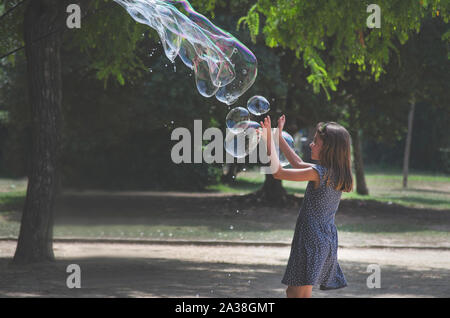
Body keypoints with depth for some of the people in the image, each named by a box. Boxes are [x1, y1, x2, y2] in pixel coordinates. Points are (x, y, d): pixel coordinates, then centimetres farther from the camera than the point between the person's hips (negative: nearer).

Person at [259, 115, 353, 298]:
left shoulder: (319, 173, -17)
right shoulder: (334, 173, 8)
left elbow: (278, 172, -15)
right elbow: (298, 164, 22)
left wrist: (270, 140, -7)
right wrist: (278, 137, 24)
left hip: (312, 240, -9)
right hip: (328, 240, 9)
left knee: (299, 294, -9)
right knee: (292, 292, 18)